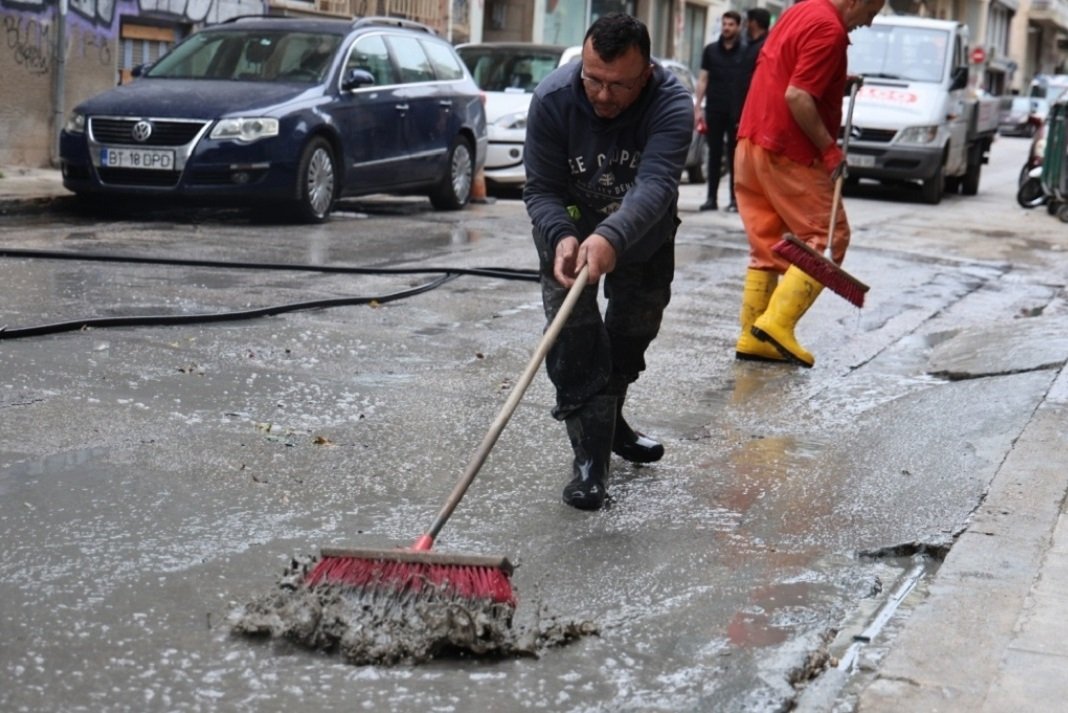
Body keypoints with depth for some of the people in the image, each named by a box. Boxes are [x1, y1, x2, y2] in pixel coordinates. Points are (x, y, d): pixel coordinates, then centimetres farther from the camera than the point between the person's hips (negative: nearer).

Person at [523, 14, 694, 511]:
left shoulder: (672, 104, -34)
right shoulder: (552, 98, -30)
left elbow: (656, 185, -48)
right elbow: (541, 189, -25)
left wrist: (611, 239, -66)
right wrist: (563, 238, -46)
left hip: (643, 234, 2)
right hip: (568, 227, -1)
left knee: (636, 326, 15)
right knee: (573, 329, -17)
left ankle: (610, 422, 39)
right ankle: (590, 455, -15)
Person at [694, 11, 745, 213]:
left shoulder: (744, 52, 2)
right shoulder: (711, 50, 9)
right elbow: (703, 80, 10)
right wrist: (697, 107, 2)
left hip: (737, 111, -2)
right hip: (714, 110, 2)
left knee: (734, 155, 1)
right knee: (714, 154, 4)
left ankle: (735, 199, 4)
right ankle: (711, 198, 8)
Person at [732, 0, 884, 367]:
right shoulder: (829, 29, -15)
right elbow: (798, 96, -22)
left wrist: (839, 83, 16)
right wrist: (829, 147, -15)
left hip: (753, 143, 9)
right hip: (788, 153, -9)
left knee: (766, 243, 11)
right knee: (829, 236, -1)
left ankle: (753, 335, 10)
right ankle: (777, 323, -9)